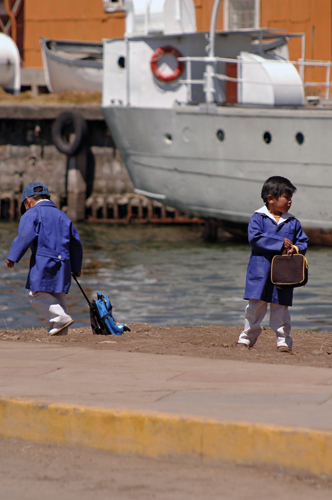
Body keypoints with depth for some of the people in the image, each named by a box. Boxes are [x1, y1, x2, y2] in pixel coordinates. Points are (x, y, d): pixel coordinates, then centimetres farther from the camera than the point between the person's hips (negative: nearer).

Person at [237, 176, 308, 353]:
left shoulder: (293, 223, 10)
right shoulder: (258, 218, -2)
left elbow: (303, 242, 13)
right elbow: (255, 238, -14)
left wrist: (295, 249, -11)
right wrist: (280, 243, -17)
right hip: (260, 271, -3)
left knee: (281, 309, 5)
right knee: (255, 306, 1)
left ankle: (283, 341, 9)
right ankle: (247, 337, 11)